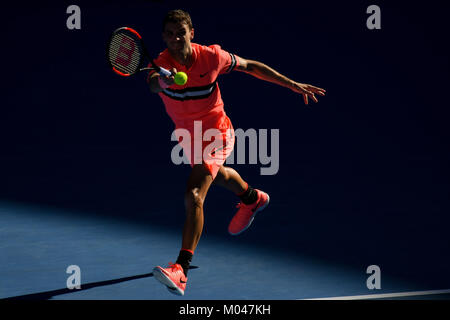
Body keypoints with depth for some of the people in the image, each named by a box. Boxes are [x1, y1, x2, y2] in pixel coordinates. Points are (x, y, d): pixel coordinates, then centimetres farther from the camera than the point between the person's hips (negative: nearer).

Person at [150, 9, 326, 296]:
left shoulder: (211, 56, -20)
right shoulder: (161, 64, -20)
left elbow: (251, 67, -4)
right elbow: (153, 83, -45)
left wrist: (293, 85, -5)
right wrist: (162, 81, -71)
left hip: (216, 134, -5)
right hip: (187, 135, 5)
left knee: (194, 195, -23)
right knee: (217, 175, 34)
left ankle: (181, 271, -31)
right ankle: (252, 199, 69)